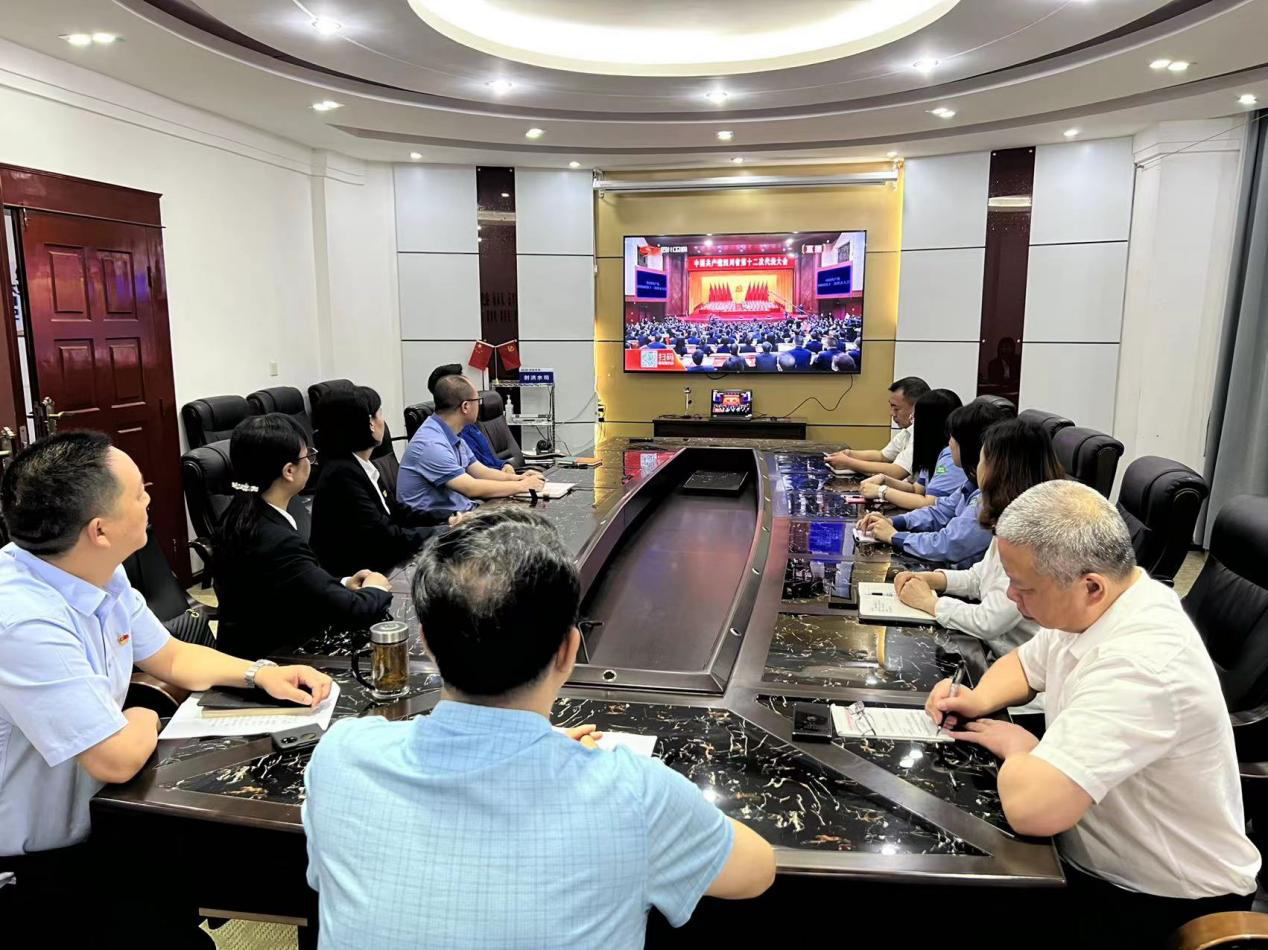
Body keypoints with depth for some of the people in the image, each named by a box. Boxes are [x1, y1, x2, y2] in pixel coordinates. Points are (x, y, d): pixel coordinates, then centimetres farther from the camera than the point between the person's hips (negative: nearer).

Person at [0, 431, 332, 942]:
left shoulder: (100, 574, -5)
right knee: (172, 929, -14)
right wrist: (144, 721, -6)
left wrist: (259, 673, -3)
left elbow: (170, 656, 11)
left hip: (92, 822, 8)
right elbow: (118, 759, -28)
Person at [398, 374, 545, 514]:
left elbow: (481, 472, 16)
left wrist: (517, 478, -1)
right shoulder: (431, 444, -21)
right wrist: (522, 486, -13)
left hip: (460, 509, 9)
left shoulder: (453, 437, 9)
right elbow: (472, 488, -22)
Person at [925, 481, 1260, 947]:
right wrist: (979, 699, -5)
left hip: (1162, 906, -7)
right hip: (1086, 861, 8)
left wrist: (1017, 747, -20)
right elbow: (1025, 663, 16)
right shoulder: (1082, 607, -6)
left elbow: (1031, 808, -42)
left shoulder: (1140, 664, -35)